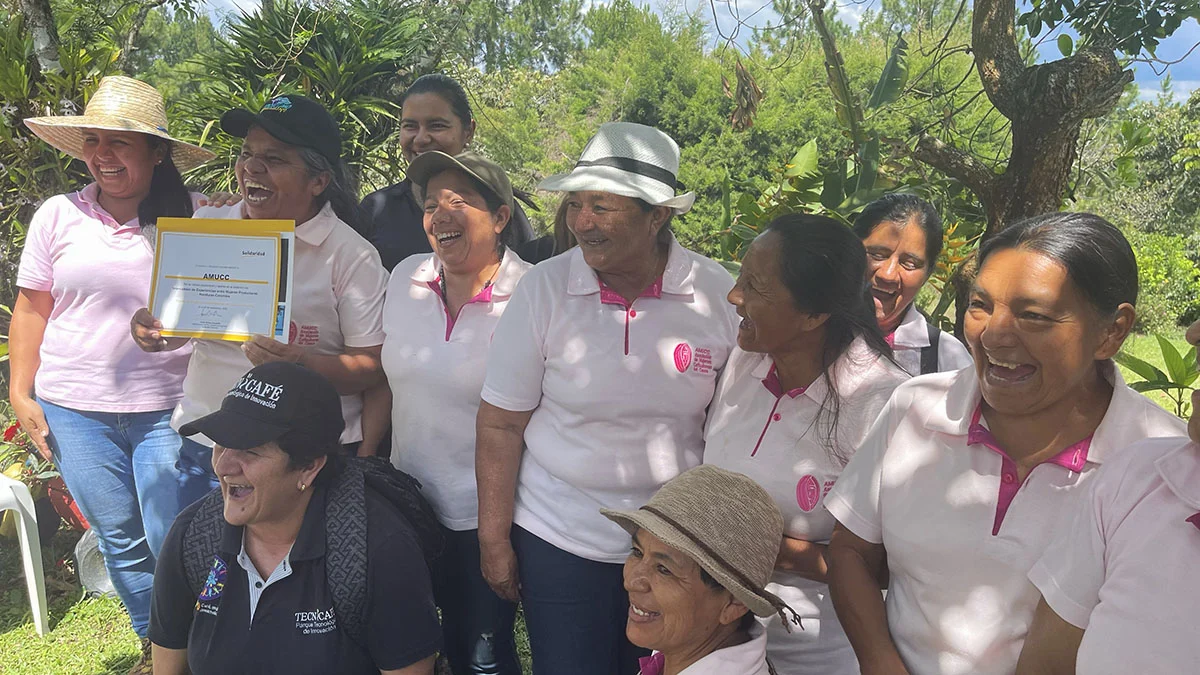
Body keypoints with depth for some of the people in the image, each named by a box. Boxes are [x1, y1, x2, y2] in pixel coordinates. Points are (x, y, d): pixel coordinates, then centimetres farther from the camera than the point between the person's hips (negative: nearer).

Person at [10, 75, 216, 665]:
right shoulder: (59, 216, 3)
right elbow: (31, 309, 9)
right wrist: (20, 394, 6)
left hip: (171, 409, -2)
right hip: (75, 411, 3)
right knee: (120, 543, 13)